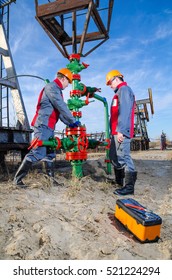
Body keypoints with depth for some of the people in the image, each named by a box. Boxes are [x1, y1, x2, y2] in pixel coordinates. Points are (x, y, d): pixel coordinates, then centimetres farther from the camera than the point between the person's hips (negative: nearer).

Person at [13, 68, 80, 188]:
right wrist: (73, 121, -6)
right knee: (38, 153, -15)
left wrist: (69, 123, 17)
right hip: (43, 125, -11)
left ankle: (51, 179, 19)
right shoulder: (51, 87, -8)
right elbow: (62, 107, -14)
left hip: (49, 127, 11)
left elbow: (59, 110, 24)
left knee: (50, 154, 11)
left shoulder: (57, 90, 23)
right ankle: (18, 179, -7)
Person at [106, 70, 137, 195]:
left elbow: (124, 111, -18)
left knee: (123, 156, -12)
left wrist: (121, 130, -25)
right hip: (117, 132, 11)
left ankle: (129, 186, -8)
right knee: (114, 156, 15)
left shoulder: (124, 89, -4)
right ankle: (120, 181, 25)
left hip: (121, 132, -11)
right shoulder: (120, 92, 26)